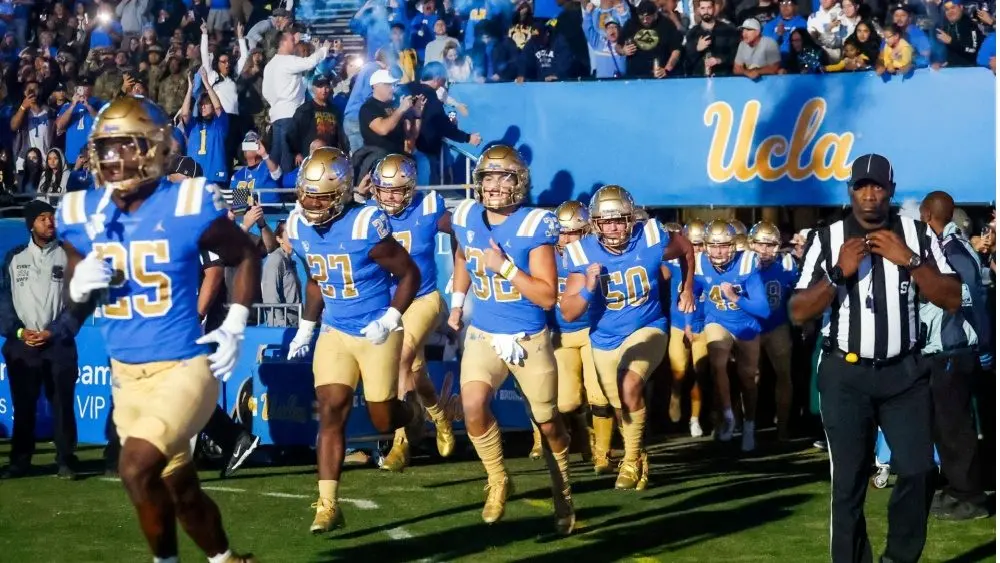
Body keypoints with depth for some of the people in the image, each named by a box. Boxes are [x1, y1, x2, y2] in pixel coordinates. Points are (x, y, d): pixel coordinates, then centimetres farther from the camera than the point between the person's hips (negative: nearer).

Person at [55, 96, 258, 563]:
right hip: (126, 375, 5)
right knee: (180, 490, 14)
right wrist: (79, 286, -10)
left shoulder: (188, 205, -11)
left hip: (184, 367, -5)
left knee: (137, 468, -23)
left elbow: (246, 257, 5)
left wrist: (235, 326, -2)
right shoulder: (80, 213, 0)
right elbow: (73, 291, 13)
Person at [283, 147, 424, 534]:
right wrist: (306, 327, 15)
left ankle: (413, 415, 43)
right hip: (334, 332, 5)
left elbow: (409, 274, -13)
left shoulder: (366, 226, -23)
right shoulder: (300, 227, -3)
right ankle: (328, 505, -6)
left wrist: (390, 320, -20)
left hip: (376, 334, -4)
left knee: (383, 420, 5)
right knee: (331, 412, -7)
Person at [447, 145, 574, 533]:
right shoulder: (466, 218, -3)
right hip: (483, 334, 3)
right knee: (473, 407, -21)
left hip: (529, 338, -3)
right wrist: (457, 302, 20)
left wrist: (504, 267, -26)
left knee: (546, 424, 11)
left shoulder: (534, 227, -19)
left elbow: (547, 297, -20)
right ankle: (497, 481, 3)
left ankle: (563, 496, 35)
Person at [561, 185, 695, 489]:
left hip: (647, 329, -3)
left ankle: (632, 460, -10)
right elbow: (568, 313, -17)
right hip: (606, 340, 3)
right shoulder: (583, 253, -18)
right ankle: (640, 457, 45)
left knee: (630, 385, -29)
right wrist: (588, 288, -34)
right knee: (623, 407, 16)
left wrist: (687, 290, 14)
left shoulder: (651, 239, -19)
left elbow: (687, 250, 6)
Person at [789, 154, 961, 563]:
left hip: (904, 373, 1)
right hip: (846, 375, -1)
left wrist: (909, 260, -13)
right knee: (848, 482, 3)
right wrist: (838, 273, -15)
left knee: (918, 471, -6)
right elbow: (798, 313, -2)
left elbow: (952, 300, -2)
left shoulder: (918, 235, 4)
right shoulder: (827, 239, 0)